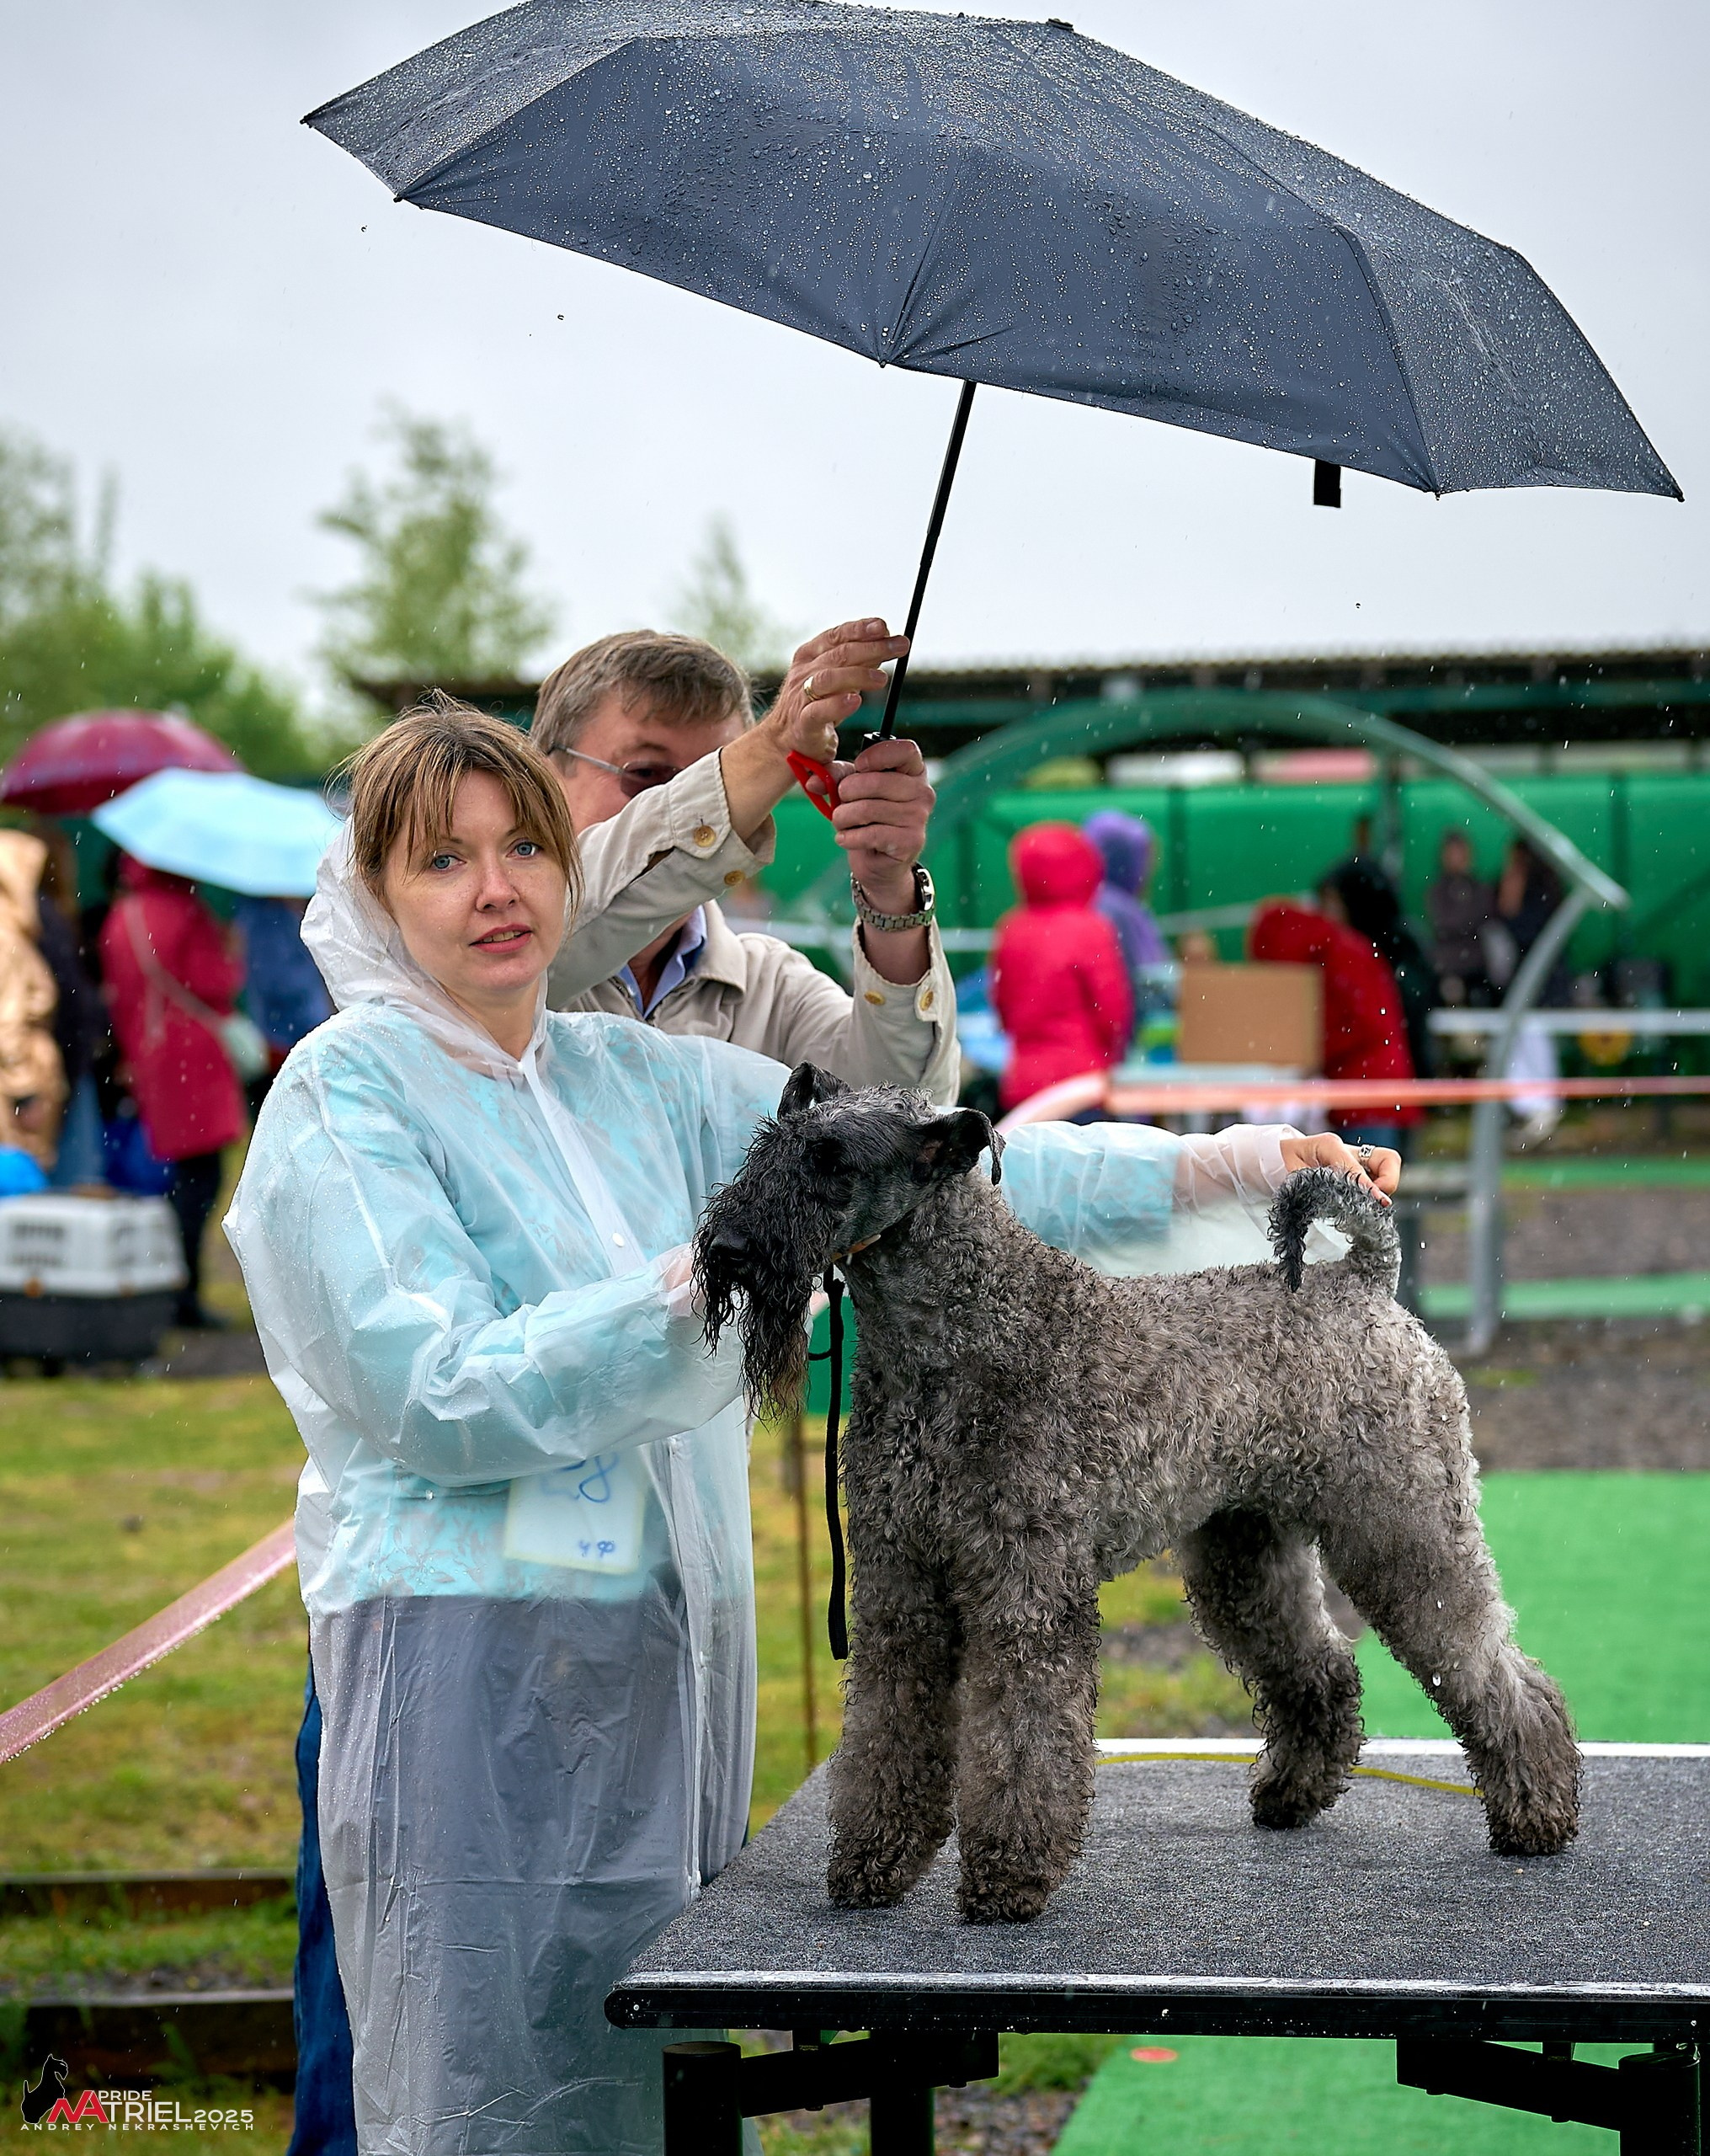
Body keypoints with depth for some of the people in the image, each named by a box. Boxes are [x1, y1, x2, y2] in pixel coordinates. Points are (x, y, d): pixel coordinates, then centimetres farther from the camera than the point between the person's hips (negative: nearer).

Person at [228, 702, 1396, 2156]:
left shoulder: (639, 1079, 12)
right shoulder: (341, 1100, -5)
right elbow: (438, 1396, -16)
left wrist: (1218, 1168, 0)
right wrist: (710, 1283, -24)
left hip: (674, 1633, 6)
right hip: (469, 1653, -6)